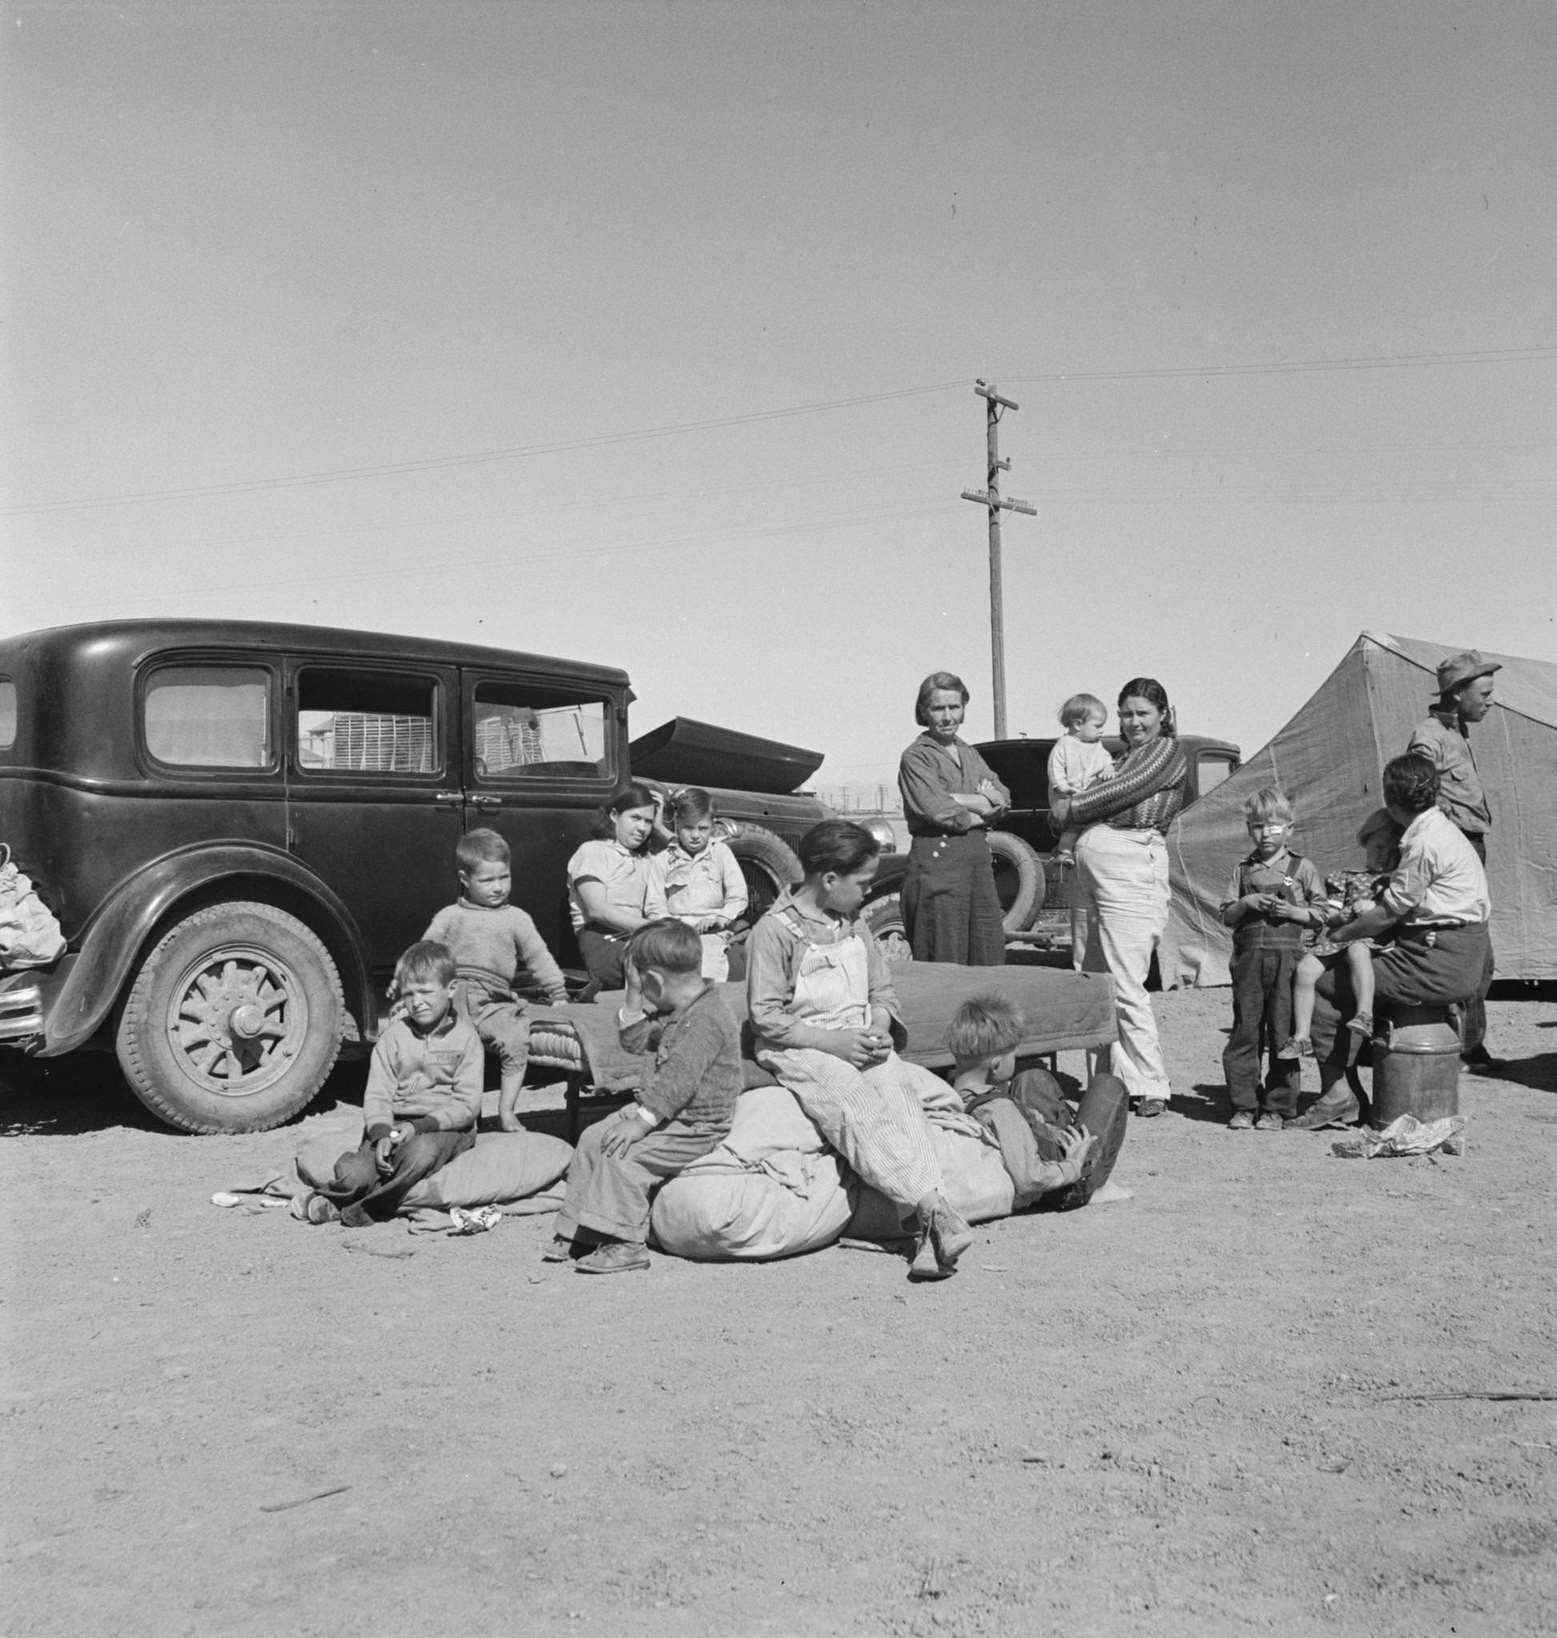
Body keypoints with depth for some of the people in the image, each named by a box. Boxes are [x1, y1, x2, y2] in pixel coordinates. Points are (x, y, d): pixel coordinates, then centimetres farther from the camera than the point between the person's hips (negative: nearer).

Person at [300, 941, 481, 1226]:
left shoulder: (466, 1038, 1)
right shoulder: (394, 1036, 9)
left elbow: (467, 1105, -5)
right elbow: (376, 1095, 4)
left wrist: (420, 1126, -17)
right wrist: (381, 1134, -16)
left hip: (444, 1127, -2)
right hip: (393, 1125, 2)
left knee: (421, 1152, -37)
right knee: (355, 1175, -27)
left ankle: (368, 1209, -20)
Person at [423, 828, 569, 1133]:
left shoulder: (515, 919, 14)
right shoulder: (448, 917, 14)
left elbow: (539, 958, 14)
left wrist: (558, 995, 8)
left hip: (495, 1002, 0)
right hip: (452, 998, 0)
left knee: (516, 1041, -24)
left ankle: (506, 1111, -10)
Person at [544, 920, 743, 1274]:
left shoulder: (705, 1020, -23)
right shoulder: (675, 1013, 9)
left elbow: (678, 1081, -29)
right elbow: (635, 1041, 19)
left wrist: (641, 1122, -30)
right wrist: (634, 998, 6)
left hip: (695, 1128, -10)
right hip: (662, 1110, 10)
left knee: (623, 1154, -24)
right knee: (592, 1138, 4)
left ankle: (627, 1244, -16)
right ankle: (577, 1226, 12)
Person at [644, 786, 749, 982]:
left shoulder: (721, 853, 16)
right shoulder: (661, 861, 14)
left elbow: (738, 898, 10)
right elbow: (654, 907, 8)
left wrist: (718, 919, -7)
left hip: (712, 935, 0)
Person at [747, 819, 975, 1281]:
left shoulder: (854, 924, 16)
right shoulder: (775, 930, -5)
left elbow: (883, 991, 20)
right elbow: (765, 1017, -9)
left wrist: (879, 1028, -3)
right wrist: (832, 1040, -16)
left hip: (860, 1043, 5)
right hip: (798, 1049, -5)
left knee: (898, 1089, -26)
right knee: (854, 1101, -33)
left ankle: (929, 1232, -39)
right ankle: (933, 1208, -42)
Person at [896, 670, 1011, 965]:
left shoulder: (968, 753, 17)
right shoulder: (916, 757, -3)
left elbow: (1003, 799, 3)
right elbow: (940, 812, -16)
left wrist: (956, 799, -11)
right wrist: (981, 812, -1)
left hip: (979, 860, 7)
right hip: (937, 862, -7)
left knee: (991, 962, 6)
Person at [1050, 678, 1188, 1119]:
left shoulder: (1167, 752, 3)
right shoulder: (1127, 755, 27)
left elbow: (1124, 791, -9)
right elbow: (1109, 797, 18)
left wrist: (1072, 807, 2)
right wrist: (1068, 810, -2)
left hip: (1132, 865, -9)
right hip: (1094, 863, 9)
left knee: (1124, 983, -10)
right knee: (1095, 981, 10)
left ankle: (1150, 1088, -3)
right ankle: (1113, 1079, 18)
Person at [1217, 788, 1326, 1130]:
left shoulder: (1302, 868, 6)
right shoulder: (1243, 869, 12)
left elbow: (1319, 917, 5)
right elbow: (1227, 916, 10)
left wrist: (1291, 912, -11)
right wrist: (1247, 903, -8)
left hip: (1287, 958, -2)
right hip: (1248, 957, 2)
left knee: (1283, 1035, 0)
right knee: (1244, 1033, 3)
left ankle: (1276, 1108, 9)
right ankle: (1243, 1106, 11)